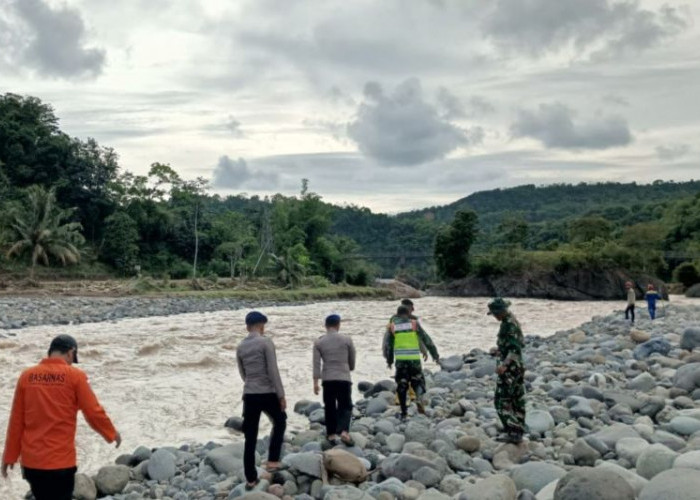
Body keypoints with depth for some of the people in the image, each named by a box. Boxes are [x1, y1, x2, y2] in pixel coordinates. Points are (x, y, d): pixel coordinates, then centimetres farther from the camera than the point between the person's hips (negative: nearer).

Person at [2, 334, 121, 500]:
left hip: (30, 460, 5)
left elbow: (16, 420, 5)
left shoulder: (27, 376, 2)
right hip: (60, 460, -4)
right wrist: (112, 434, 11)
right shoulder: (75, 376, -8)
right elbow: (94, 412, -6)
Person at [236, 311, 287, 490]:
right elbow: (273, 371, -13)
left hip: (249, 395, 4)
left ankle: (250, 479, 12)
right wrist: (281, 395, -8)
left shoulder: (240, 347, 8)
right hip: (268, 393, -4)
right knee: (279, 423, 23)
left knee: (250, 438, 8)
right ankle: (272, 461, 17)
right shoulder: (266, 342, -9)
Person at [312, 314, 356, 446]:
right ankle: (344, 432, -11)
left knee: (329, 407, 13)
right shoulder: (347, 340, 0)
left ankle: (331, 435, 16)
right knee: (345, 406, 7)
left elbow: (316, 363, -3)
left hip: (327, 379, 1)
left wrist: (315, 382, 1)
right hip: (344, 378, -1)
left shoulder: (319, 342, 1)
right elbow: (352, 360, 9)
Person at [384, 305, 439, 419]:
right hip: (414, 358, 0)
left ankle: (404, 412, 11)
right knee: (418, 381, 14)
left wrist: (389, 360, 20)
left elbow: (387, 345, 8)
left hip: (400, 359, 1)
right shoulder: (414, 324, 3)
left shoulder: (392, 326, 6)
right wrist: (435, 354, 11)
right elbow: (426, 339, 5)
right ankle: (419, 397, -15)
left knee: (401, 385, 10)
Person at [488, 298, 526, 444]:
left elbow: (515, 349, -27)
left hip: (510, 369, -10)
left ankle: (513, 432, -6)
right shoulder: (512, 321, 11)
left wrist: (504, 365, -35)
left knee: (502, 400, -6)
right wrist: (499, 350, 24)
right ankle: (518, 432, 20)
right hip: (517, 367, 10)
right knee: (517, 401, 13)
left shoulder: (509, 325, -20)